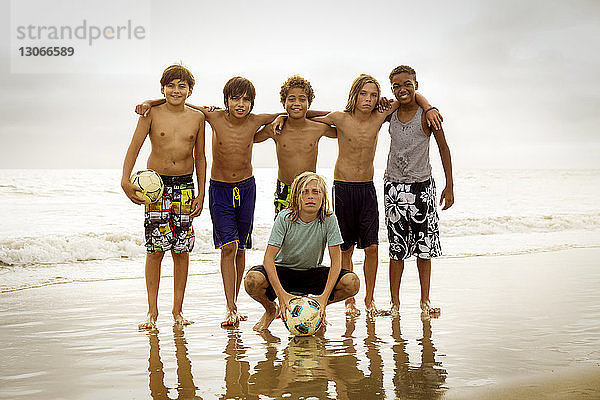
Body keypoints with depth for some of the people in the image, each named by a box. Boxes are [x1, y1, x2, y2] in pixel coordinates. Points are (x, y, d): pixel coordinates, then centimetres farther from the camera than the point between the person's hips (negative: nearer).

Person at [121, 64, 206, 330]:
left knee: (181, 250, 4)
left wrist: (201, 194, 6)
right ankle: (152, 311, 6)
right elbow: (134, 147, -5)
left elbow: (200, 158, 11)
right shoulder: (151, 114, -1)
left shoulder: (197, 118, 6)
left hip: (185, 187, 2)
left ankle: (177, 310, 14)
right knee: (155, 249, -4)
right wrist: (125, 180, -18)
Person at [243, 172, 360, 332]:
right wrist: (282, 294, -35)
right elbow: (269, 258, -23)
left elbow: (336, 260, -16)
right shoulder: (285, 218, -19)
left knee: (352, 282, -24)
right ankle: (271, 309, 3)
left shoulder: (329, 220, -15)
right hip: (283, 271, -2)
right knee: (252, 281, -34)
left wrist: (324, 296, -29)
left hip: (312, 272, 2)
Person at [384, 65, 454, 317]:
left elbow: (443, 149, 0)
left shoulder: (427, 114, -6)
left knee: (425, 246, 4)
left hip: (422, 185, -1)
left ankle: (425, 300, 17)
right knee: (397, 248, 3)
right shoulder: (390, 114, 3)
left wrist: (449, 186, -2)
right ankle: (395, 302, 11)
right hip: (394, 186, 2)